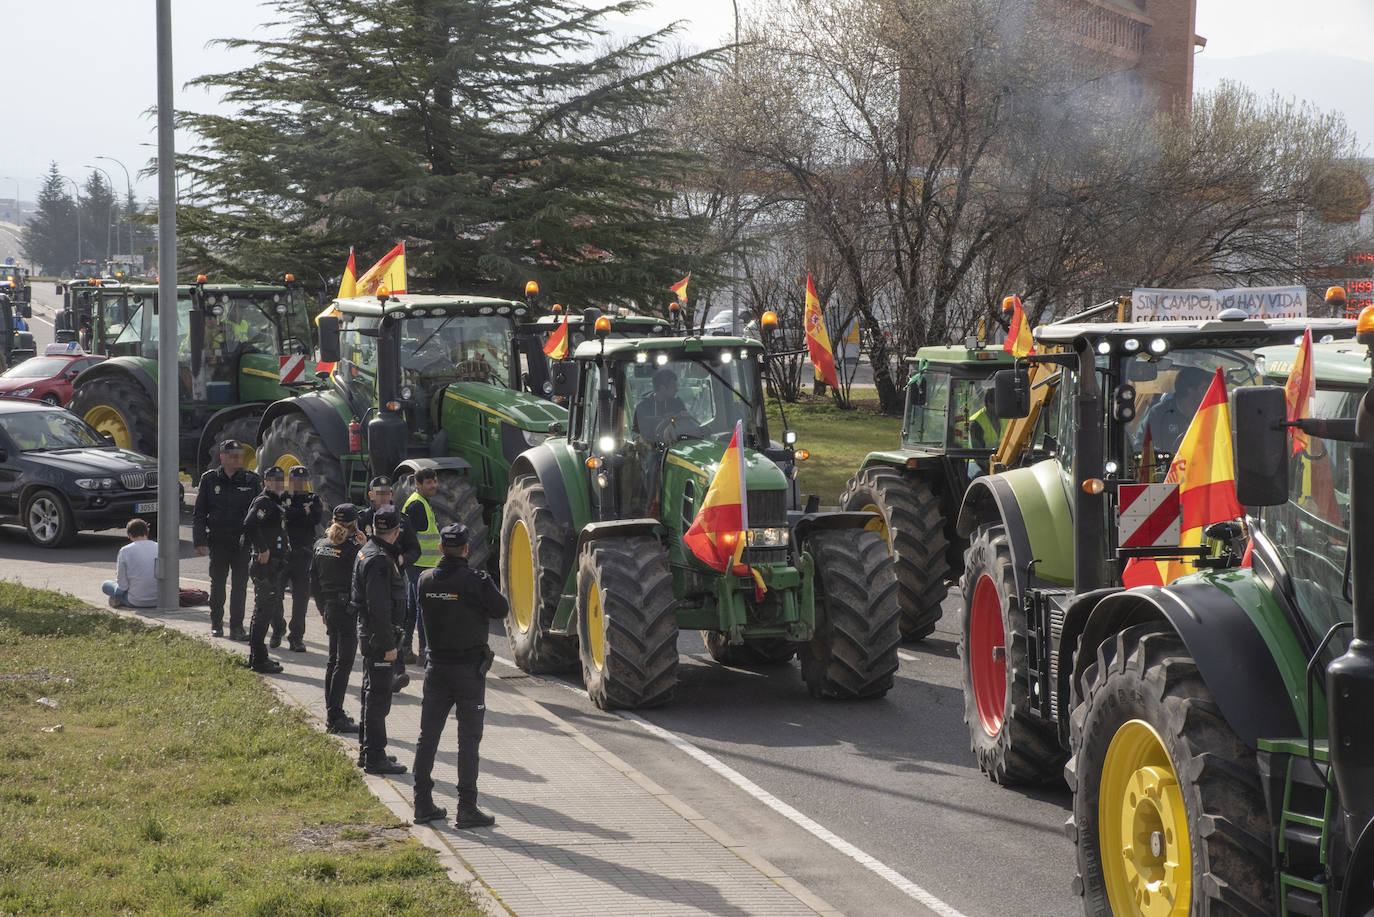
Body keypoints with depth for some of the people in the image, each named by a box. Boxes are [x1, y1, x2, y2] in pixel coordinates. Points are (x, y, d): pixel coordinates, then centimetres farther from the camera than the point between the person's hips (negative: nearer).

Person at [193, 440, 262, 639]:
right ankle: (216, 623, 23)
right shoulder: (209, 479, 1)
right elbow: (200, 513, 4)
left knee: (240, 585, -2)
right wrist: (199, 541, -3)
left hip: (242, 542, 0)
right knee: (217, 584, 10)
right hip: (218, 540, 0)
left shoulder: (251, 480, 2)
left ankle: (236, 627, 3)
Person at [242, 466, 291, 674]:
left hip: (277, 566, 10)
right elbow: (250, 524, -31)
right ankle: (258, 660, -3)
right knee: (263, 612, -7)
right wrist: (263, 549, -26)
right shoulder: (263, 502, -14)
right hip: (266, 564, -10)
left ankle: (256, 657, 24)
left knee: (263, 613, 16)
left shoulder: (277, 503, 18)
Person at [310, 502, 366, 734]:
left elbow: (314, 582, 11)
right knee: (344, 663, -3)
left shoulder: (320, 546, 5)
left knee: (333, 660, 18)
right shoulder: (353, 549, -17)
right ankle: (335, 717, -4)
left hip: (329, 608, 7)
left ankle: (331, 713, 23)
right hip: (349, 611, -7)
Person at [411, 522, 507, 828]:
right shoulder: (474, 581, -16)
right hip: (469, 668, -5)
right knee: (468, 740, 0)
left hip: (436, 667, 5)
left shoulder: (426, 580, -1)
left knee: (428, 736, 11)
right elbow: (501, 609, -9)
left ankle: (423, 804, 14)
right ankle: (466, 809, -2)